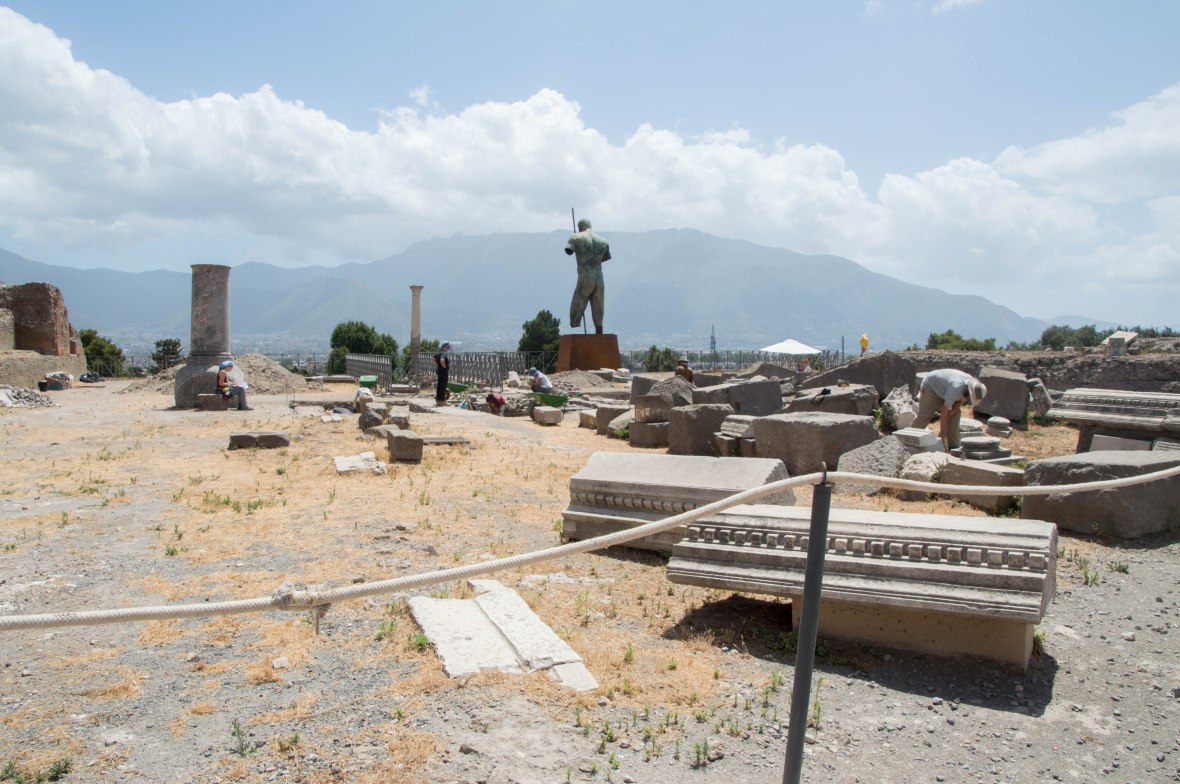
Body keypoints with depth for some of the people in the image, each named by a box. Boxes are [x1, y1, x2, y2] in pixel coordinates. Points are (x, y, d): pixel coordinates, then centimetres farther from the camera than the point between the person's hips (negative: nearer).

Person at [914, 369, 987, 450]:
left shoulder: (972, 382, -17)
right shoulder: (956, 388, -41)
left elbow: (962, 399, 2)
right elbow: (944, 410, -36)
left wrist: (954, 409, -18)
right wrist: (942, 431, -31)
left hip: (942, 389, 8)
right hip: (930, 386, -8)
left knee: (955, 413, -3)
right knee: (925, 415, -14)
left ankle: (954, 445, -1)